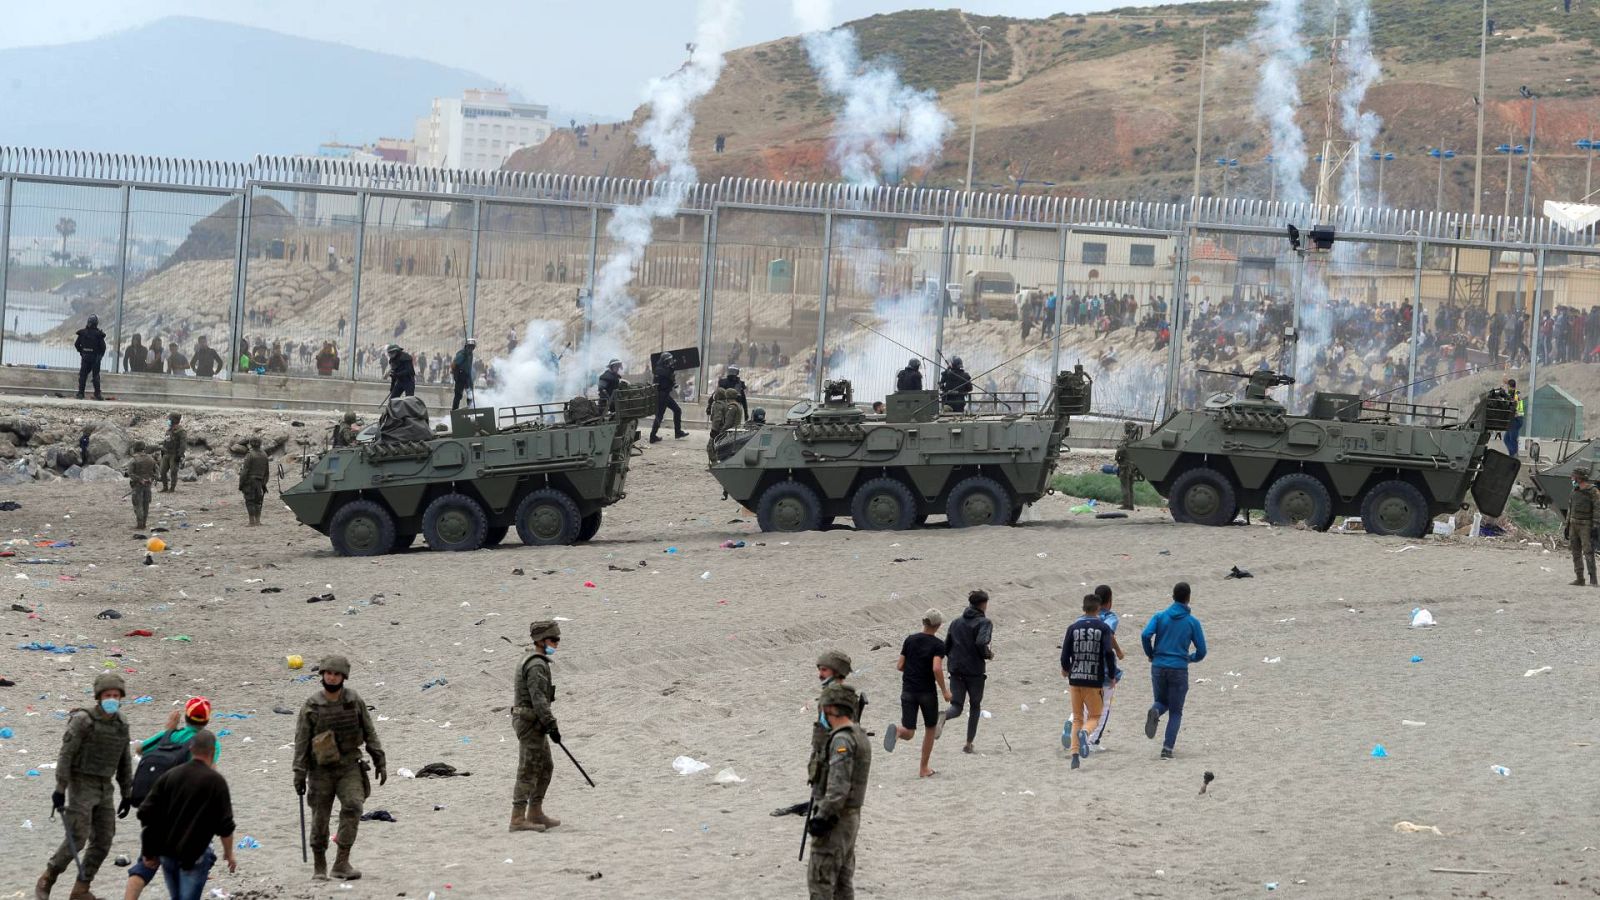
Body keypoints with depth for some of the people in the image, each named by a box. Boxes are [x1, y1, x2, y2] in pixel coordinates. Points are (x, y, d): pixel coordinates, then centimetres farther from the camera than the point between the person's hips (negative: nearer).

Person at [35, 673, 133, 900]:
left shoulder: (121, 725, 6)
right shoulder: (83, 721, -14)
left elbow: (125, 762, 13)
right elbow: (66, 754, -14)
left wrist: (127, 795, 13)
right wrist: (60, 789, -17)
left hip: (104, 788, 6)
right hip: (81, 785, -6)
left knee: (103, 841, 1)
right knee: (77, 838, -11)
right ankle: (47, 880, 8)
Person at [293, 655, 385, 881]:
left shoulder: (354, 702, 0)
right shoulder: (311, 706, -5)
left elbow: (370, 733, 7)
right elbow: (301, 741, -4)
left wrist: (380, 762, 4)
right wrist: (299, 774, -7)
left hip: (349, 767, 0)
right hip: (321, 769, 0)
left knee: (353, 806, -21)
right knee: (320, 818, 4)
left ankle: (342, 863, -18)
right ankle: (319, 866, 23)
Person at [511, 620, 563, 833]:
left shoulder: (531, 661, 17)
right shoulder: (537, 665, -17)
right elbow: (538, 698, -25)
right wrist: (551, 725, -26)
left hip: (527, 721, 10)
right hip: (531, 722, -10)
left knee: (545, 767, 15)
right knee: (528, 771, -9)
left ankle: (535, 814, 19)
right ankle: (518, 819, -10)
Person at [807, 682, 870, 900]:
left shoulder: (842, 740, -19)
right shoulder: (859, 736, 12)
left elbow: (838, 787, -25)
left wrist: (821, 817, -22)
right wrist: (816, 806, 21)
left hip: (835, 819, -10)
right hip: (852, 816, 10)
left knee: (820, 880, -7)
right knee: (843, 880, 14)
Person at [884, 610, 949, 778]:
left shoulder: (910, 640, 4)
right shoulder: (938, 645, -9)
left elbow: (899, 666, 5)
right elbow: (937, 669, -21)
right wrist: (944, 691, -10)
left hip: (908, 691, 3)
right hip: (927, 692, -3)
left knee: (908, 733, 3)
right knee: (930, 729, 18)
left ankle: (897, 731, -33)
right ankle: (924, 768, 21)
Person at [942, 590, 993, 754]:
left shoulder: (956, 623, 12)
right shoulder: (984, 622, -6)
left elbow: (946, 648, 12)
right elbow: (981, 643, -24)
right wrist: (988, 655, -5)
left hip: (956, 671, 4)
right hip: (975, 671, -4)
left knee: (956, 708, 1)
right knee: (975, 707, 15)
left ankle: (942, 716, -35)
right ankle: (969, 743, 14)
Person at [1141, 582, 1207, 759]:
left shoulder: (1160, 616, 3)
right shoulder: (1193, 622, 1)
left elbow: (1145, 635, -12)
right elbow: (1201, 651, 2)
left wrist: (1150, 655, 6)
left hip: (1158, 667, 1)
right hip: (1179, 670, -1)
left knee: (1162, 702, 23)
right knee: (1175, 712, 9)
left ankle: (1154, 712, -14)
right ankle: (1167, 748, -5)